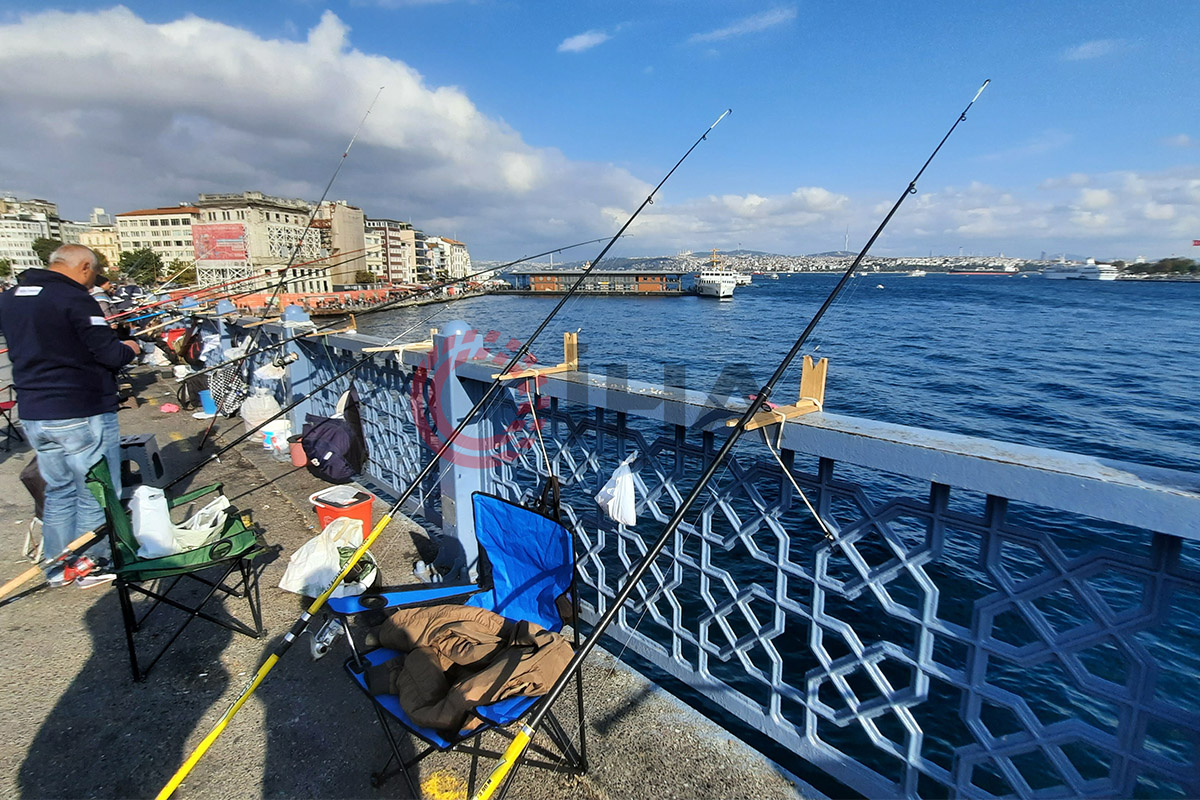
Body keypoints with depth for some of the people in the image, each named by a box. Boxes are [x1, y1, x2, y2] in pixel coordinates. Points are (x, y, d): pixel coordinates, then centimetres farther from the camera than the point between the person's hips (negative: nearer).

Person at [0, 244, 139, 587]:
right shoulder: (74, 299, -17)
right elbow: (110, 354, -18)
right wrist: (129, 349, 1)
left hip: (33, 415, 8)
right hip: (82, 415, -8)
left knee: (58, 491, 20)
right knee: (95, 494, 7)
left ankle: (56, 566, 29)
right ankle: (92, 566, 17)